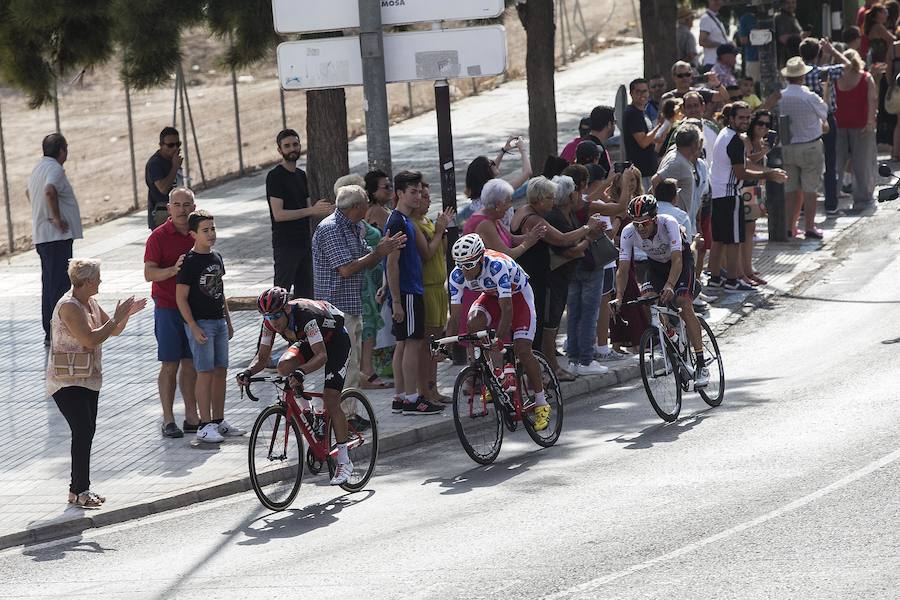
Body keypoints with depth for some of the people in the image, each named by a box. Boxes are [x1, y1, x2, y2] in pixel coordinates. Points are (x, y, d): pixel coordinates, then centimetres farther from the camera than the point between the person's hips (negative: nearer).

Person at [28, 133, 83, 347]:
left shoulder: (39, 168, 16)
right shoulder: (55, 169, -14)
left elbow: (29, 192, 35)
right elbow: (49, 191, -34)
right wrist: (57, 218, -23)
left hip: (42, 237, 10)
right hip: (57, 236, -10)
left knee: (50, 283, 15)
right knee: (60, 284, -9)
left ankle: (50, 332, 20)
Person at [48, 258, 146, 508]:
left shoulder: (90, 303, 11)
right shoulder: (68, 306, -18)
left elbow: (114, 331, 19)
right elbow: (90, 339, -26)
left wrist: (126, 314, 0)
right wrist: (116, 318, -19)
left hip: (88, 379, 9)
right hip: (67, 382, -9)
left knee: (87, 432, 8)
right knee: (83, 431, -14)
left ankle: (80, 488, 13)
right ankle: (78, 490, -10)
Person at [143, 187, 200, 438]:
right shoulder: (159, 236, -7)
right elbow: (149, 273, -13)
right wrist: (173, 269, -30)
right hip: (167, 308, -5)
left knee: (191, 363, 9)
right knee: (170, 364, -2)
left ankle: (192, 416, 15)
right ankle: (168, 420, 3)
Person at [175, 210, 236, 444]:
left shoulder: (217, 258, 11)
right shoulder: (189, 262, -12)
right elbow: (181, 297, -13)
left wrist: (228, 321, 20)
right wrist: (194, 327, -18)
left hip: (219, 321, 8)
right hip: (200, 323, -8)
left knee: (220, 371, 10)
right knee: (205, 373, -8)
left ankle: (219, 421, 18)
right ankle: (205, 425, -5)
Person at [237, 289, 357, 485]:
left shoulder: (306, 315, -39)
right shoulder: (270, 322, -21)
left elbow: (322, 355, -45)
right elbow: (262, 356, -15)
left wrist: (301, 372, -62)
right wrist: (248, 372, -36)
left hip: (336, 340, -6)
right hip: (307, 342, 6)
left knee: (331, 401, -17)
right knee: (284, 366, -26)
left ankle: (344, 462, -9)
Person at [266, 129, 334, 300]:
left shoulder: (301, 175, 16)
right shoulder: (275, 176, -9)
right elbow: (278, 214, -18)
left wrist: (327, 211, 1)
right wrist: (312, 210, -20)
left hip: (304, 242, 8)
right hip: (285, 245, -8)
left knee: (305, 293, 10)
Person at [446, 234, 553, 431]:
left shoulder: (497, 266, -39)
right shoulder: (457, 276, -23)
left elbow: (507, 309, -42)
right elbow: (455, 316, -19)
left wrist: (499, 340, -52)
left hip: (518, 294, -5)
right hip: (491, 295, 5)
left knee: (522, 350, -16)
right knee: (474, 322, -27)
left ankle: (541, 404, -1)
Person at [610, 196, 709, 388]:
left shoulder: (668, 223, -36)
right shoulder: (628, 232, -26)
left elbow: (677, 260, -44)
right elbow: (623, 268, -28)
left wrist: (669, 286, -60)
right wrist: (619, 297, -44)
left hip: (680, 260, -4)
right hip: (655, 264, 4)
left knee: (684, 305, -22)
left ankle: (701, 365, -19)